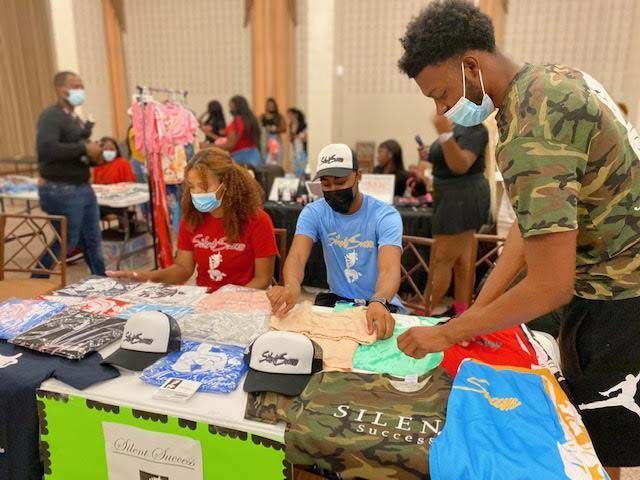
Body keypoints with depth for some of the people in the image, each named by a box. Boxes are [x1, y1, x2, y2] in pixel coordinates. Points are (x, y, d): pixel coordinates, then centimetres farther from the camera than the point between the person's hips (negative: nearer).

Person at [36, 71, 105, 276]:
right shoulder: (51, 116, -13)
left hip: (83, 187, 9)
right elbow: (46, 149, -29)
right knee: (65, 243, 1)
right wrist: (84, 148, -24)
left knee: (93, 240, 14)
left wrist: (93, 156, 3)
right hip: (59, 191, -9)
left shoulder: (75, 118, 15)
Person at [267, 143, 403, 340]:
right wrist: (292, 286, -47)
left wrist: (378, 302, -52)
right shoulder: (313, 213, -7)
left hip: (381, 302, -3)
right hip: (336, 300, 3)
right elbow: (297, 256, -22)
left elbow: (390, 268, -29)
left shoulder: (385, 215, -15)